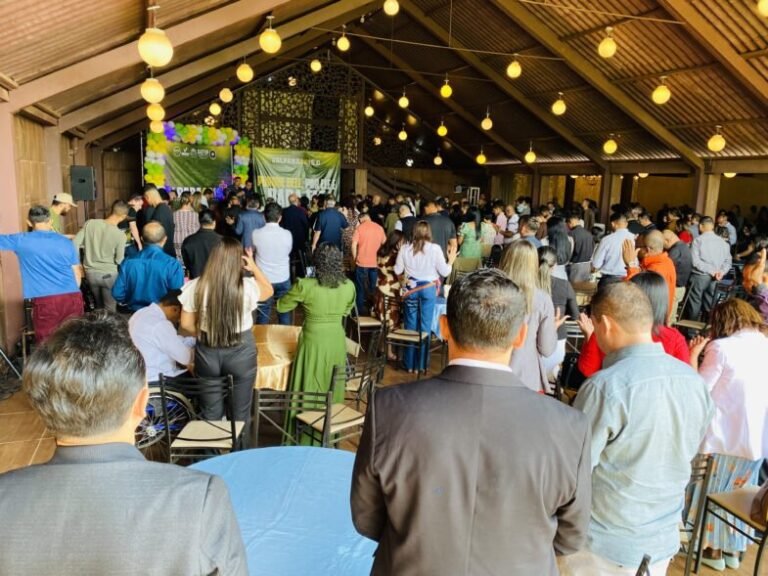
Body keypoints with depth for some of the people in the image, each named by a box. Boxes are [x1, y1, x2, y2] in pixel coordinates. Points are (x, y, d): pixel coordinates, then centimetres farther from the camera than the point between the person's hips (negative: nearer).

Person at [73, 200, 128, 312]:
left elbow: (74, 244, -6)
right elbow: (119, 261, -12)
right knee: (110, 309, 12)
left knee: (99, 306, 25)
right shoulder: (120, 235, -19)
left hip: (90, 273, 4)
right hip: (109, 275, -4)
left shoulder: (90, 223, -9)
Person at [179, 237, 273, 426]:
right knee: (240, 412, 16)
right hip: (241, 352, -1)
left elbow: (186, 324, -2)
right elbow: (269, 290, 7)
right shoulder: (248, 286, -16)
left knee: (211, 413, 19)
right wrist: (254, 267, 13)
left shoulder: (196, 287, -12)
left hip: (207, 353, 2)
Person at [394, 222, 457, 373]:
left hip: (410, 289, 1)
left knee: (410, 326, 11)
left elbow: (397, 271, 3)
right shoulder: (435, 248, -10)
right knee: (425, 326, 8)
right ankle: (421, 364, 14)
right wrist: (451, 260, 12)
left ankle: (409, 364, 17)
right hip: (429, 289, -1)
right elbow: (444, 272, -5)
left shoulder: (405, 248, -5)